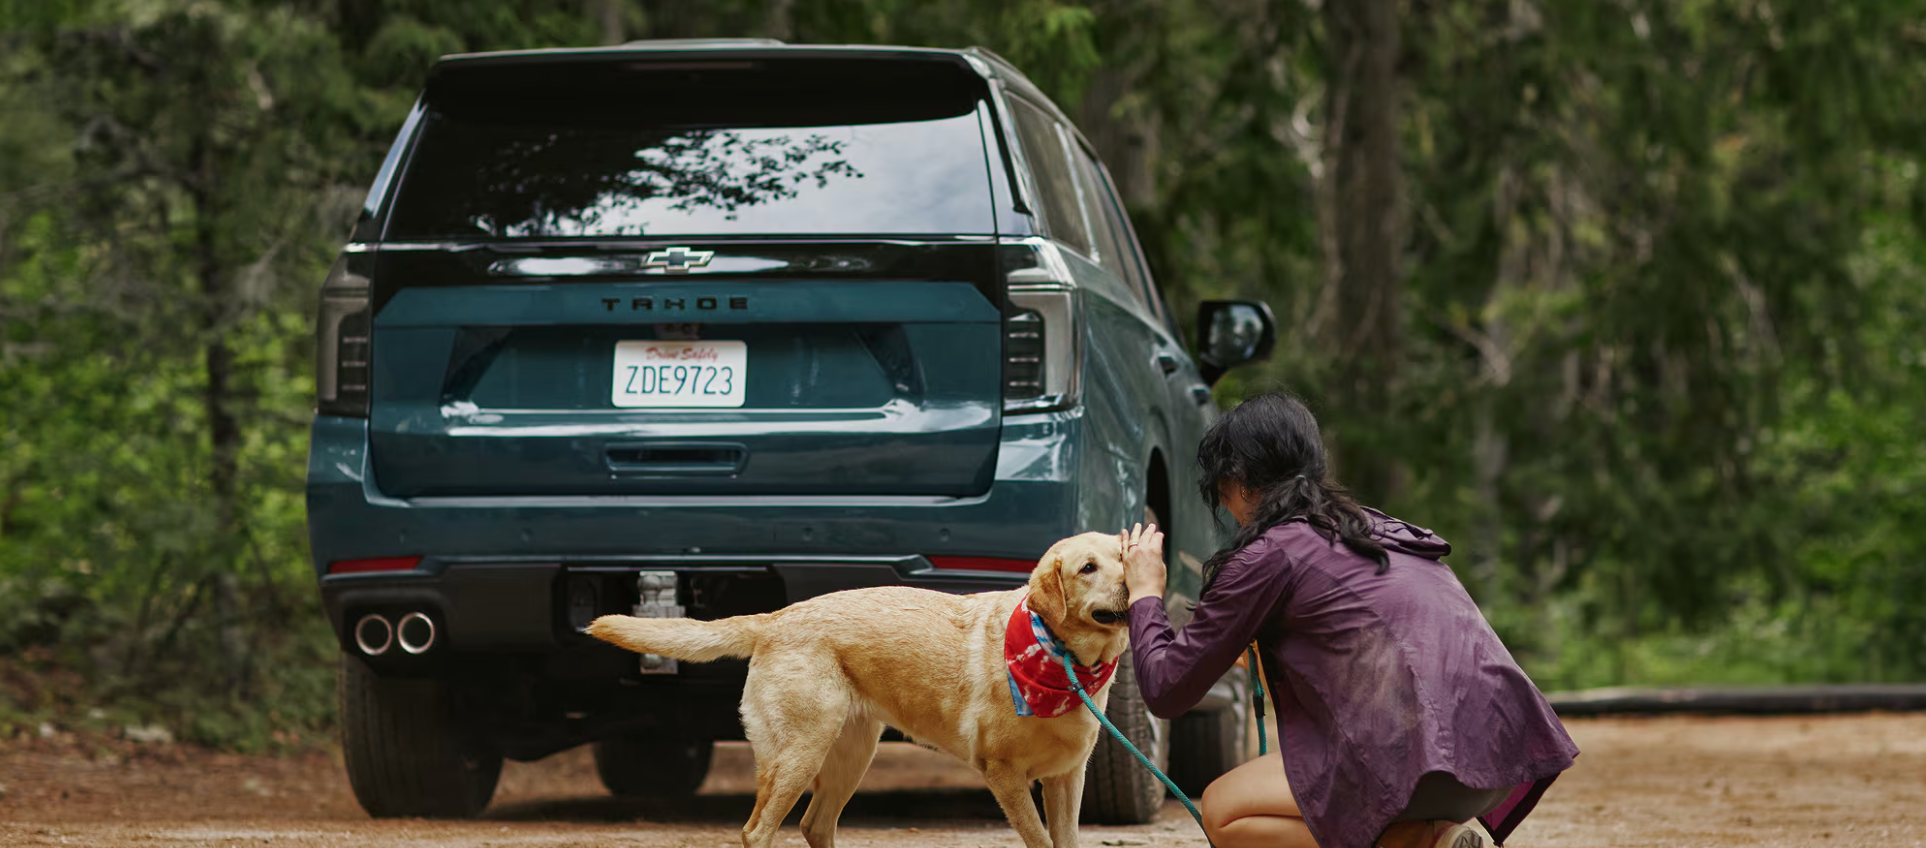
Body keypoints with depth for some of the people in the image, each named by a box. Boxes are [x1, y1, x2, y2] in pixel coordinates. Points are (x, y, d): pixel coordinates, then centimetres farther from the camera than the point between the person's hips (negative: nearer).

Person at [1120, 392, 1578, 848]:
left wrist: (1144, 595, 23)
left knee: (1222, 810, 8)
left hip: (1427, 758, -8)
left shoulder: (1269, 554, 1)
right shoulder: (1380, 528, 23)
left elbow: (1166, 690, 6)